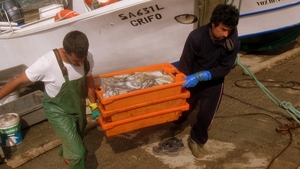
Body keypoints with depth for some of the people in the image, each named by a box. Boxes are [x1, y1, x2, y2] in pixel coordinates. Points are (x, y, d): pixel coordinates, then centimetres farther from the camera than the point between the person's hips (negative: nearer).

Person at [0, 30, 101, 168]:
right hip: (58, 111, -5)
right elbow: (18, 81, -21)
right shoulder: (47, 63, -34)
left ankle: (66, 155, 62)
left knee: (75, 140, 28)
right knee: (77, 151, -5)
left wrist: (93, 105, 8)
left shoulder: (87, 57, -20)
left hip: (78, 106, 5)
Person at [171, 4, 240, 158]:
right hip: (193, 79, -1)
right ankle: (178, 121, 53)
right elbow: (184, 65, -21)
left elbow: (225, 68, -21)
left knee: (207, 114, -1)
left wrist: (201, 76, -33)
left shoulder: (233, 41, -23)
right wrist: (182, 85, -20)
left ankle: (197, 139, 28)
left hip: (214, 82, 1)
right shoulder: (196, 37, -29)